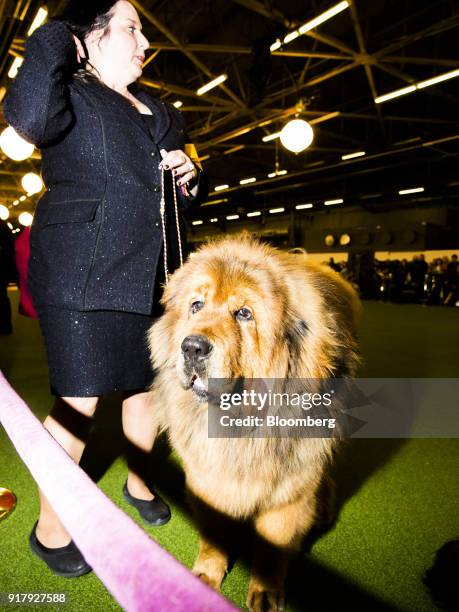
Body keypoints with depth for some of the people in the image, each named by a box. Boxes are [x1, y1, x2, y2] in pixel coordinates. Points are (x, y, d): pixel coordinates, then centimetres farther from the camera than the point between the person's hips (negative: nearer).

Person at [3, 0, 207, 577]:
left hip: (151, 275, 7)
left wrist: (191, 178, 5)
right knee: (78, 402, -3)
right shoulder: (70, 97, 1)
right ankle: (49, 529, 21)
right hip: (82, 274, -6)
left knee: (147, 387, 14)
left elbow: (186, 195, 29)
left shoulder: (159, 112, 22)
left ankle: (138, 482, 40)